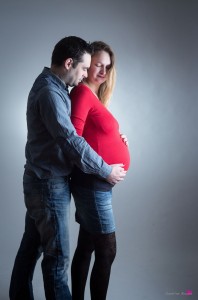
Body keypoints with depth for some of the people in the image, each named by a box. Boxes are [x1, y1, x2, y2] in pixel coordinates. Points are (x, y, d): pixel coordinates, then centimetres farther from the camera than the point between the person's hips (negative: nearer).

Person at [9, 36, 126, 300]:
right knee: (57, 256, 1)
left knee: (31, 246, 18)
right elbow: (71, 141, -25)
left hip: (41, 181, 10)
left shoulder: (51, 86, 11)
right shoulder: (50, 92, -20)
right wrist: (107, 171, -16)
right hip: (50, 184, -10)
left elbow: (68, 129, 16)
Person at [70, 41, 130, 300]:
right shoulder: (82, 92, -13)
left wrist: (116, 140, -2)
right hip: (92, 182, -9)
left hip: (96, 183, 9)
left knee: (86, 246, 15)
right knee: (107, 251, -2)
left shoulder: (95, 96, 15)